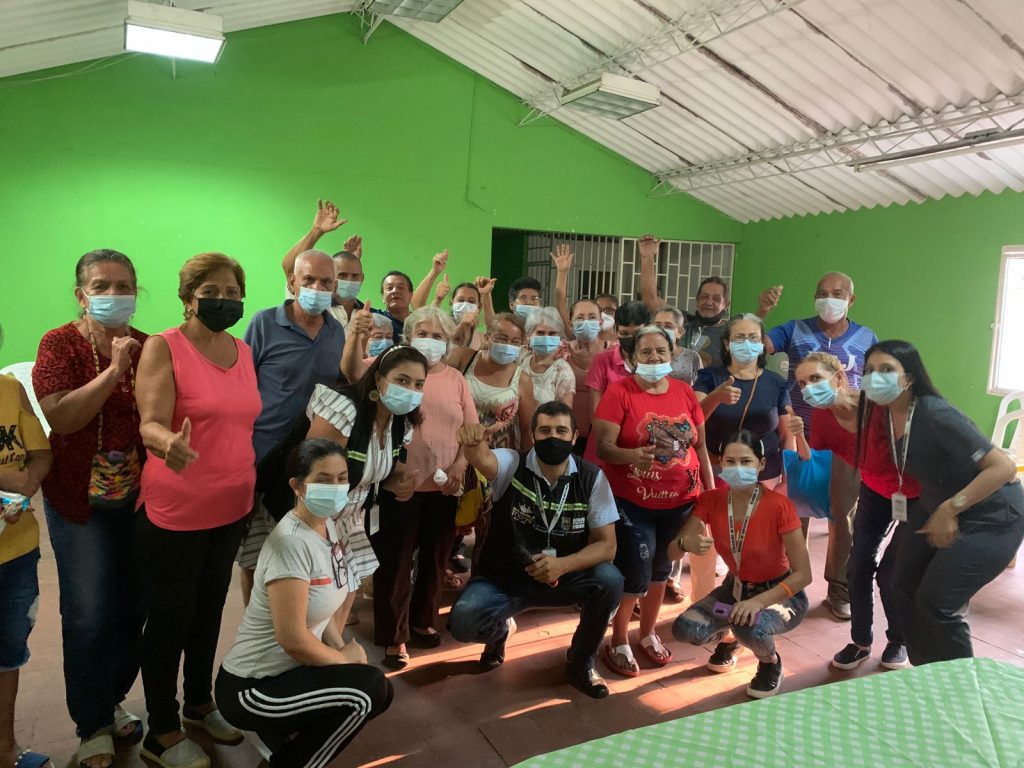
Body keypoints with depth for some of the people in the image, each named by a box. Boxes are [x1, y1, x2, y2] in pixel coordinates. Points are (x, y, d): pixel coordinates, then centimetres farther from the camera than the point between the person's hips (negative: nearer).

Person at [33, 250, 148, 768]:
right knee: (90, 614, 2)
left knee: (133, 607, 11)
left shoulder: (148, 346, 3)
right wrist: (113, 370, -23)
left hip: (140, 496, 4)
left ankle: (112, 701, 34)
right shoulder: (60, 344, -7)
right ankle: (92, 726, 22)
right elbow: (59, 417, -20)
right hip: (81, 501, -3)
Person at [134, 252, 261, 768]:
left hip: (233, 508, 6)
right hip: (175, 512, -6)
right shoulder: (163, 347, -12)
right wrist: (170, 443, -44)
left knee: (210, 610, 20)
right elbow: (150, 425, -22)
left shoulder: (244, 351, 6)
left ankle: (200, 704, 41)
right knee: (170, 618, 9)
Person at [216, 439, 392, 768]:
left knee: (379, 693, 7)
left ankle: (279, 731, 18)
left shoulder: (328, 527, 1)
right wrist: (346, 658, -11)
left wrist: (344, 650, -3)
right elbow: (293, 639, -27)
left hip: (286, 669, 9)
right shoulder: (292, 542, -27)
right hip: (250, 688, -9)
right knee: (368, 689, -20)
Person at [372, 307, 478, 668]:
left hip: (444, 485, 4)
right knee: (396, 559, 3)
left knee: (435, 557, 15)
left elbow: (472, 429, 8)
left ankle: (423, 620, 34)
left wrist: (459, 465, -6)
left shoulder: (456, 378, 9)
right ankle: (394, 635, 17)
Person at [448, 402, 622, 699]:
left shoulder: (592, 478, -9)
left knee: (609, 580, -27)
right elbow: (481, 459, -36)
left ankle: (581, 660, 3)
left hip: (563, 577, 1)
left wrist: (562, 565, -29)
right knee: (464, 623, -27)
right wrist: (472, 442, -62)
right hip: (502, 578, -1)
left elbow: (606, 545, -11)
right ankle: (501, 629, 14)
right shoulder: (511, 465, -12)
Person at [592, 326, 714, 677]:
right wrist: (632, 455, -37)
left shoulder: (685, 392, 3)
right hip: (632, 502, -4)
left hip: (680, 501, 5)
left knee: (660, 570, 18)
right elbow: (602, 445, -17)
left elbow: (700, 446, 10)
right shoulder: (620, 391, -11)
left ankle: (648, 634, 39)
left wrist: (712, 492, 8)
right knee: (634, 574, -2)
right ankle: (618, 643, 21)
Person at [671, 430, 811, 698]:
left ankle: (770, 662, 1)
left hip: (780, 593, -4)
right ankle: (728, 638, 16)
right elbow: (672, 552, -14)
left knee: (748, 626, -36)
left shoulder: (778, 506, -25)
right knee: (684, 629, -19)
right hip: (735, 588, 4)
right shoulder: (710, 500, -14)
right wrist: (686, 543, -38)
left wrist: (759, 601, -34)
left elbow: (803, 574, -22)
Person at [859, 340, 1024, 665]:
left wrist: (950, 509, -27)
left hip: (990, 519, -8)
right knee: (905, 584, 8)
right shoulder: (888, 414, -8)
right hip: (936, 508, 8)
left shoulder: (936, 415, -30)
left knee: (936, 603, -7)